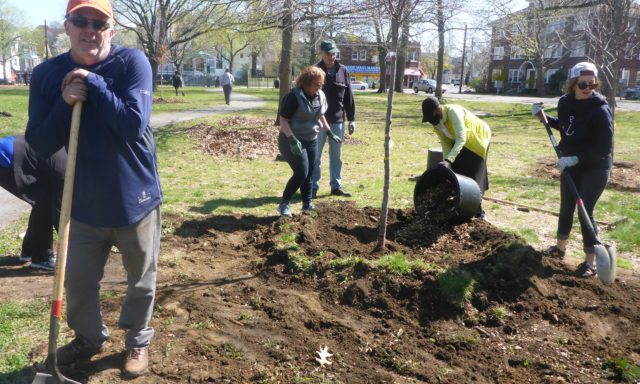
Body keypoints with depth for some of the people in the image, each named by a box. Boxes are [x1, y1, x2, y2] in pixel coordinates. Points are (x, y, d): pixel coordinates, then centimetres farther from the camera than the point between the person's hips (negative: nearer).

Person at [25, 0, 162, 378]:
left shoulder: (132, 62, -13)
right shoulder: (46, 74, -3)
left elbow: (134, 125, -25)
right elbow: (40, 145, -5)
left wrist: (94, 83, -23)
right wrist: (65, 104, -20)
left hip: (136, 199, -3)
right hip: (85, 202, 3)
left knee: (141, 281, 14)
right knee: (78, 281, 18)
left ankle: (138, 340, 39)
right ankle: (89, 336, 44)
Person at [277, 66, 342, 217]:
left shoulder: (320, 95, 4)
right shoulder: (293, 97, -19)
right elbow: (283, 120, -20)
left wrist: (329, 132, 18)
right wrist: (292, 140, -29)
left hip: (312, 141, 7)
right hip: (293, 141, -7)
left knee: (309, 174, 10)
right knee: (301, 173, -12)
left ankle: (307, 204, 22)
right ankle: (284, 204, 2)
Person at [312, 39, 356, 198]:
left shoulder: (343, 71, 5)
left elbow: (348, 97, 7)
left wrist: (351, 119, 4)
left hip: (338, 120, 4)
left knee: (336, 156, 11)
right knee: (315, 156, 3)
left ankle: (336, 186, 20)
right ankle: (313, 187, 11)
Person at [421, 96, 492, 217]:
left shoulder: (453, 112, -35)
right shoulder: (435, 122, -12)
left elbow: (461, 139, -44)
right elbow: (445, 144, -7)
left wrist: (448, 160, -52)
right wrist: (446, 163, -16)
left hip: (478, 138, -7)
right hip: (458, 142, 7)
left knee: (473, 177, -9)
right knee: (456, 174, 2)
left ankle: (477, 210, 2)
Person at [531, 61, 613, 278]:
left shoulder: (600, 110, -23)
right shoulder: (565, 103, -5)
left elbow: (605, 147, -25)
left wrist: (575, 159, -30)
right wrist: (544, 117, 3)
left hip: (595, 167, -6)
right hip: (570, 164, 6)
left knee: (586, 210, -7)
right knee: (566, 207, 16)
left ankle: (591, 261, 5)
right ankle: (560, 246, 35)